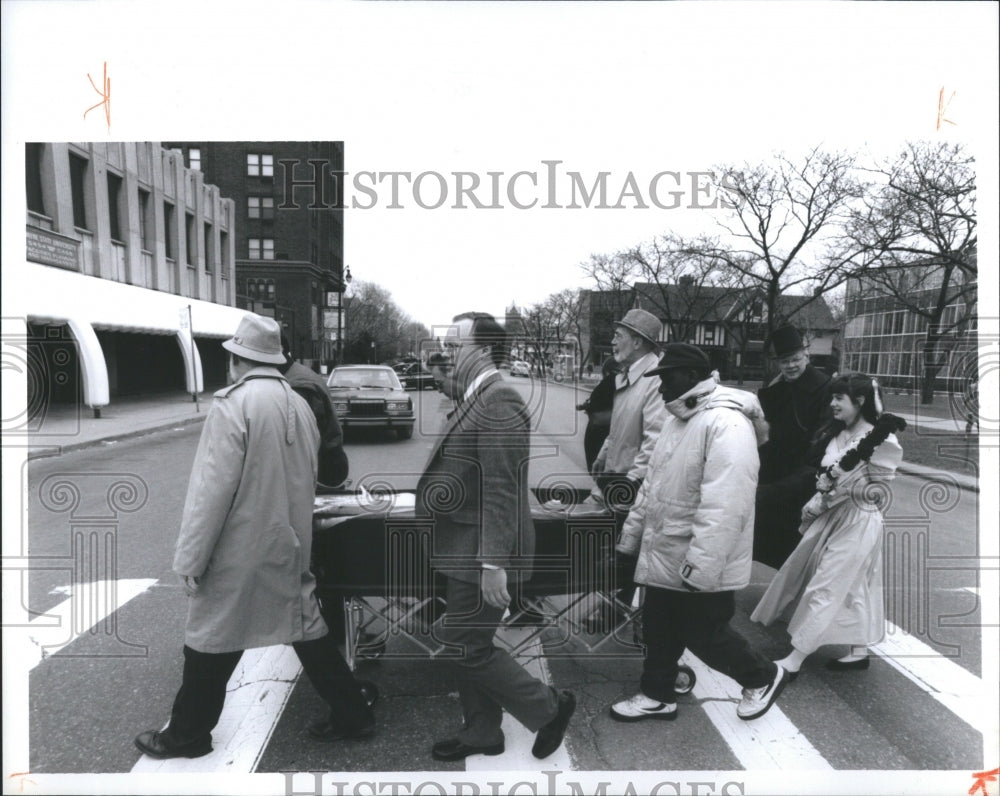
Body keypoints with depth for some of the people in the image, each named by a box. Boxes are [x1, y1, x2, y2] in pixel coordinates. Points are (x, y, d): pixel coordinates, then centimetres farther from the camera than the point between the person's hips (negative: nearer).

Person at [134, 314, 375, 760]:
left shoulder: (233, 405, -17)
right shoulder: (299, 406, 4)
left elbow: (212, 489, -18)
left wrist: (190, 559, -10)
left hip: (240, 549, -6)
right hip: (290, 545, 6)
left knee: (212, 640, 11)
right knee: (305, 627, 16)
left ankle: (186, 735, 30)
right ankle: (352, 714, 23)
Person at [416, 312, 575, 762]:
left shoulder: (498, 403, -20)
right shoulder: (474, 400, 11)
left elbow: (502, 491, -25)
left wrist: (493, 563, -25)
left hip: (482, 554, -10)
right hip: (463, 551, 10)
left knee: (465, 647, 0)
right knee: (467, 645, 17)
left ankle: (549, 707, 18)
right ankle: (481, 733, 34)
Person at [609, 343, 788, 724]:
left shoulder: (726, 425, -24)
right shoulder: (679, 419, 9)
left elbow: (724, 507, -30)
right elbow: (653, 484, 15)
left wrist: (700, 569, -30)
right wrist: (630, 538, 17)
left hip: (699, 567, -9)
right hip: (665, 556, 9)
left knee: (703, 634, 8)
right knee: (658, 628, 17)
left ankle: (763, 677, 32)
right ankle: (657, 696, 35)